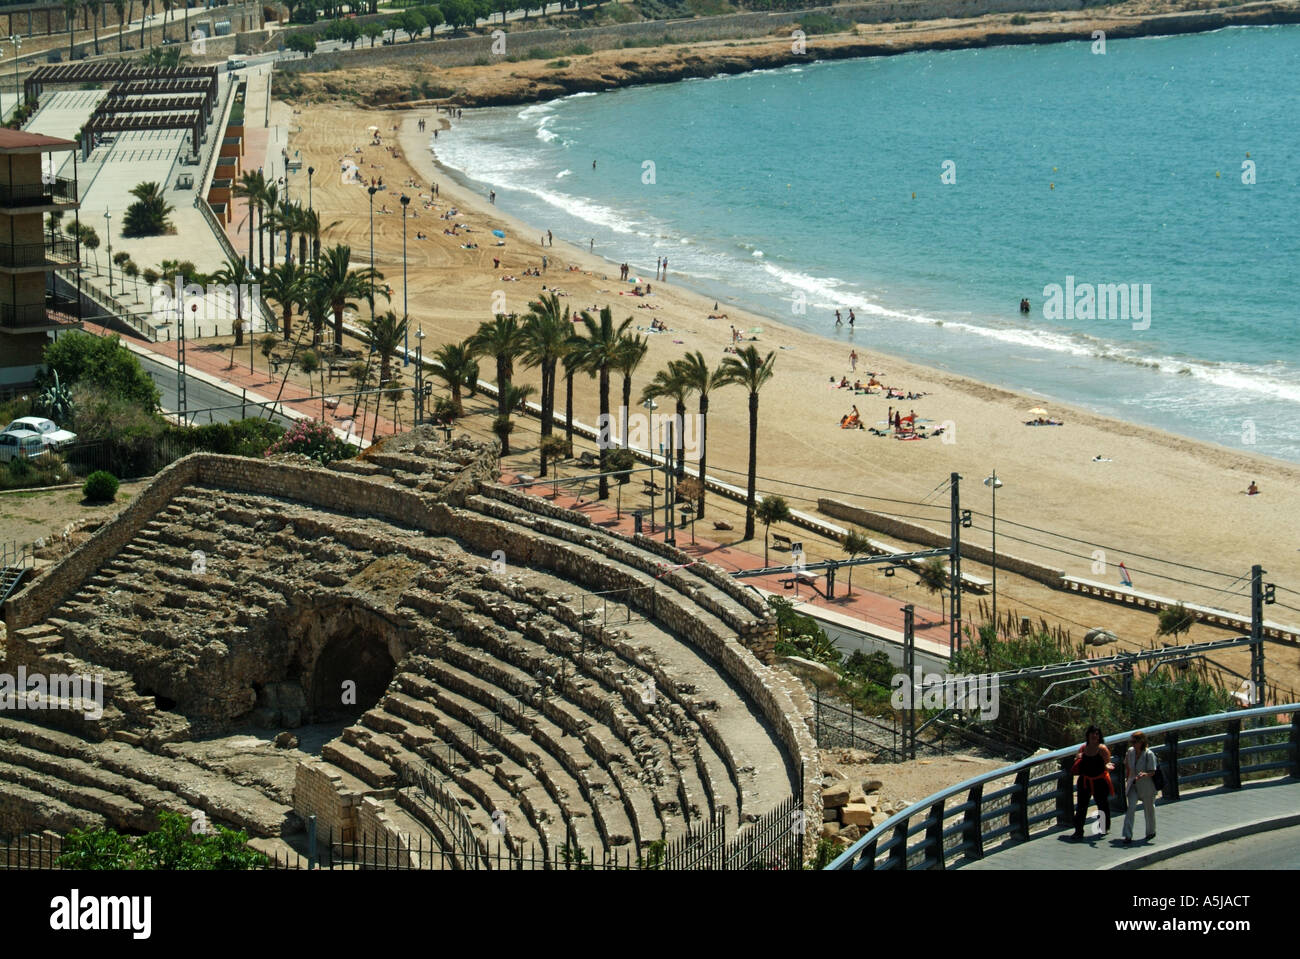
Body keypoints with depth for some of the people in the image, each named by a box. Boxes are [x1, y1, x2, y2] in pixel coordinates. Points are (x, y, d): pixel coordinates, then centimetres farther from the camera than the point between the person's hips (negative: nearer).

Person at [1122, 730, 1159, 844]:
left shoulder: (1149, 754, -17)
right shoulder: (1130, 752, -2)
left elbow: (1152, 772, -18)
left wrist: (1145, 774, -36)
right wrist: (1127, 778, 15)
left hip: (1146, 786, -3)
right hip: (1133, 785, 3)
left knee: (1148, 809, 14)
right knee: (1130, 808, -11)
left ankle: (1151, 832, 36)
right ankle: (1128, 835, -13)